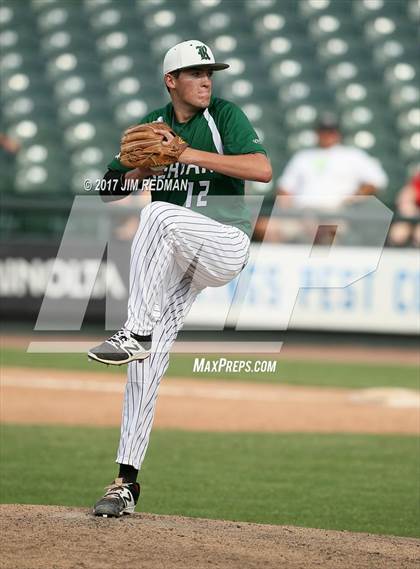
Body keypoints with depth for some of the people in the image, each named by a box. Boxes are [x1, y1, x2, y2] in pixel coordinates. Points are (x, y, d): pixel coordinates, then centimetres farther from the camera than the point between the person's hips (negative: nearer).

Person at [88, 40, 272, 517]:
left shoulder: (225, 116, -3)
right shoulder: (151, 126, 9)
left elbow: (262, 169, -19)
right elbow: (108, 189, 14)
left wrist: (191, 154, -22)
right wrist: (142, 170, -8)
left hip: (226, 245, -4)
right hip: (175, 259, 4)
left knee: (160, 213, -33)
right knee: (147, 362, -5)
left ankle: (136, 332, -31)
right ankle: (127, 479, 0)